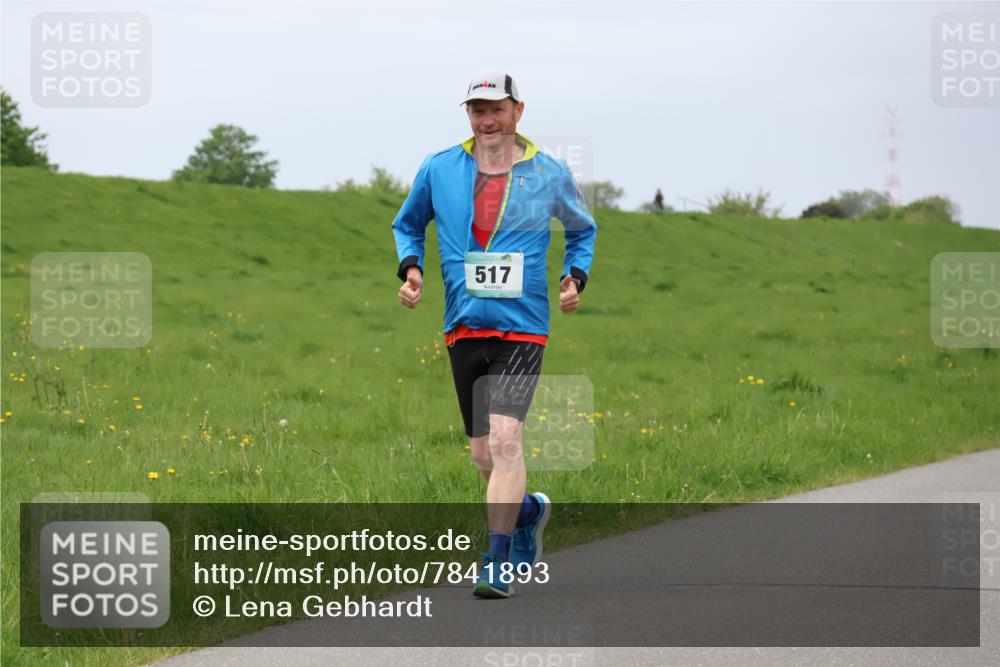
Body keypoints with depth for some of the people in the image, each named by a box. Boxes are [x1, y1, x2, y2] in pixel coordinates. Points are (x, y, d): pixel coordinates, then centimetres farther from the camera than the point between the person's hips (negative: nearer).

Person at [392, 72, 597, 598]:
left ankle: (498, 564, -15)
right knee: (483, 455, 8)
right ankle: (529, 510, 40)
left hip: (523, 327, -3)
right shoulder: (438, 170, 5)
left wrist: (575, 277, 4)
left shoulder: (550, 175, 3)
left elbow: (583, 229, 21)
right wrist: (410, 267, 3)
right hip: (464, 328, 3)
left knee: (504, 440, -19)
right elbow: (407, 224, 21)